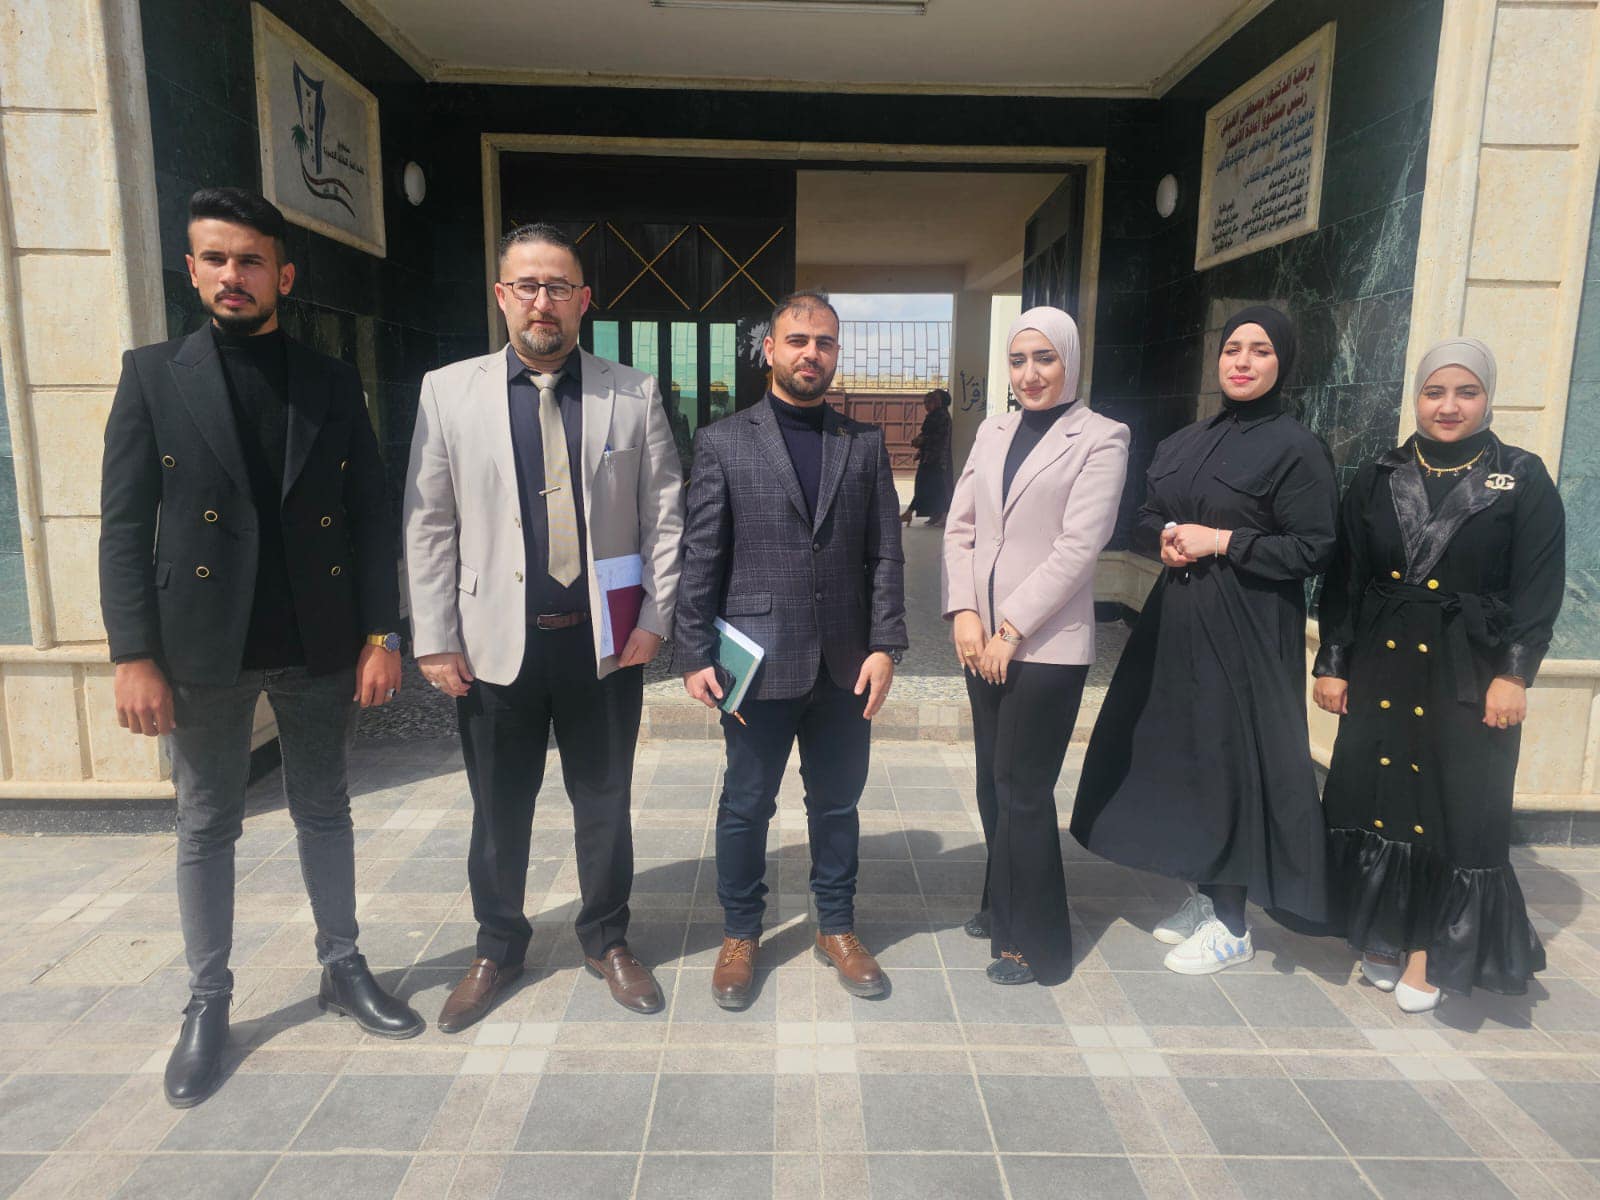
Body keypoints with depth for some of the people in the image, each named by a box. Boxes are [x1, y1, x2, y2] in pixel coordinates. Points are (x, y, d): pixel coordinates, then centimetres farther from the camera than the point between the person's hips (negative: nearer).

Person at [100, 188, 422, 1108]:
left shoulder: (334, 383, 4)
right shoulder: (153, 376, 1)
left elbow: (373, 516, 2)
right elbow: (126, 526, -3)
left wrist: (383, 635, -4)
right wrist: (135, 656, -10)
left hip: (321, 645, 1)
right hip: (206, 648, -1)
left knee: (325, 813, 14)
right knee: (206, 828, 12)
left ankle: (343, 967, 31)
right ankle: (209, 1004, 27)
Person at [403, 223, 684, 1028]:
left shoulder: (634, 395, 1)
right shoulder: (448, 391, 1)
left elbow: (665, 517, 2)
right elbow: (429, 525, 1)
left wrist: (655, 620, -4)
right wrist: (434, 641, -2)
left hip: (605, 641, 0)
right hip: (496, 642, 0)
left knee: (605, 803, 13)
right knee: (499, 809, 14)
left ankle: (607, 940, 35)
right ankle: (496, 947, 36)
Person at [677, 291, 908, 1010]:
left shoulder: (866, 444, 7)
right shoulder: (723, 442, 0)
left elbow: (885, 554, 4)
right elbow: (700, 558, -2)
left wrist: (884, 647, -4)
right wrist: (695, 656, -7)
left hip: (845, 664, 3)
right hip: (761, 662, -2)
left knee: (837, 802, 15)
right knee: (746, 806, 11)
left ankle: (837, 927, 35)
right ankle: (740, 935, 31)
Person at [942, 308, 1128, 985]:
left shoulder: (1100, 439, -5)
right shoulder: (992, 433, 11)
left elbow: (1078, 546, -13)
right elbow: (960, 527, 8)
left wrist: (1011, 630, -14)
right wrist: (963, 613, -5)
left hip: (1048, 644, -5)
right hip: (983, 639, 6)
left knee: (1022, 790, 0)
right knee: (994, 782, 14)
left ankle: (1036, 944, 17)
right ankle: (1003, 907, 34)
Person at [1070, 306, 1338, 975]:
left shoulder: (1296, 448, -8)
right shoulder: (1187, 442, 12)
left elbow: (1313, 549, -12)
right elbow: (1148, 517, 18)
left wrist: (1221, 541, -16)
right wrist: (1167, 536, -4)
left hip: (1246, 630, -7)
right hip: (1177, 618, 7)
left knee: (1231, 761, -1)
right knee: (1180, 753, 11)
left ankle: (1231, 925, 15)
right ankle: (1205, 896, 29)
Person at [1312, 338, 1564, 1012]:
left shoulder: (1523, 481, -1)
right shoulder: (1379, 480, 5)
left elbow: (1538, 588, -4)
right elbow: (1343, 578, 5)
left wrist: (1514, 674, -12)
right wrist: (1331, 664, 2)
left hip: (1468, 674, -2)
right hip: (1381, 666, 3)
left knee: (1457, 809, 3)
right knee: (1376, 796, 8)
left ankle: (1431, 951, 19)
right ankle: (1384, 935, 25)